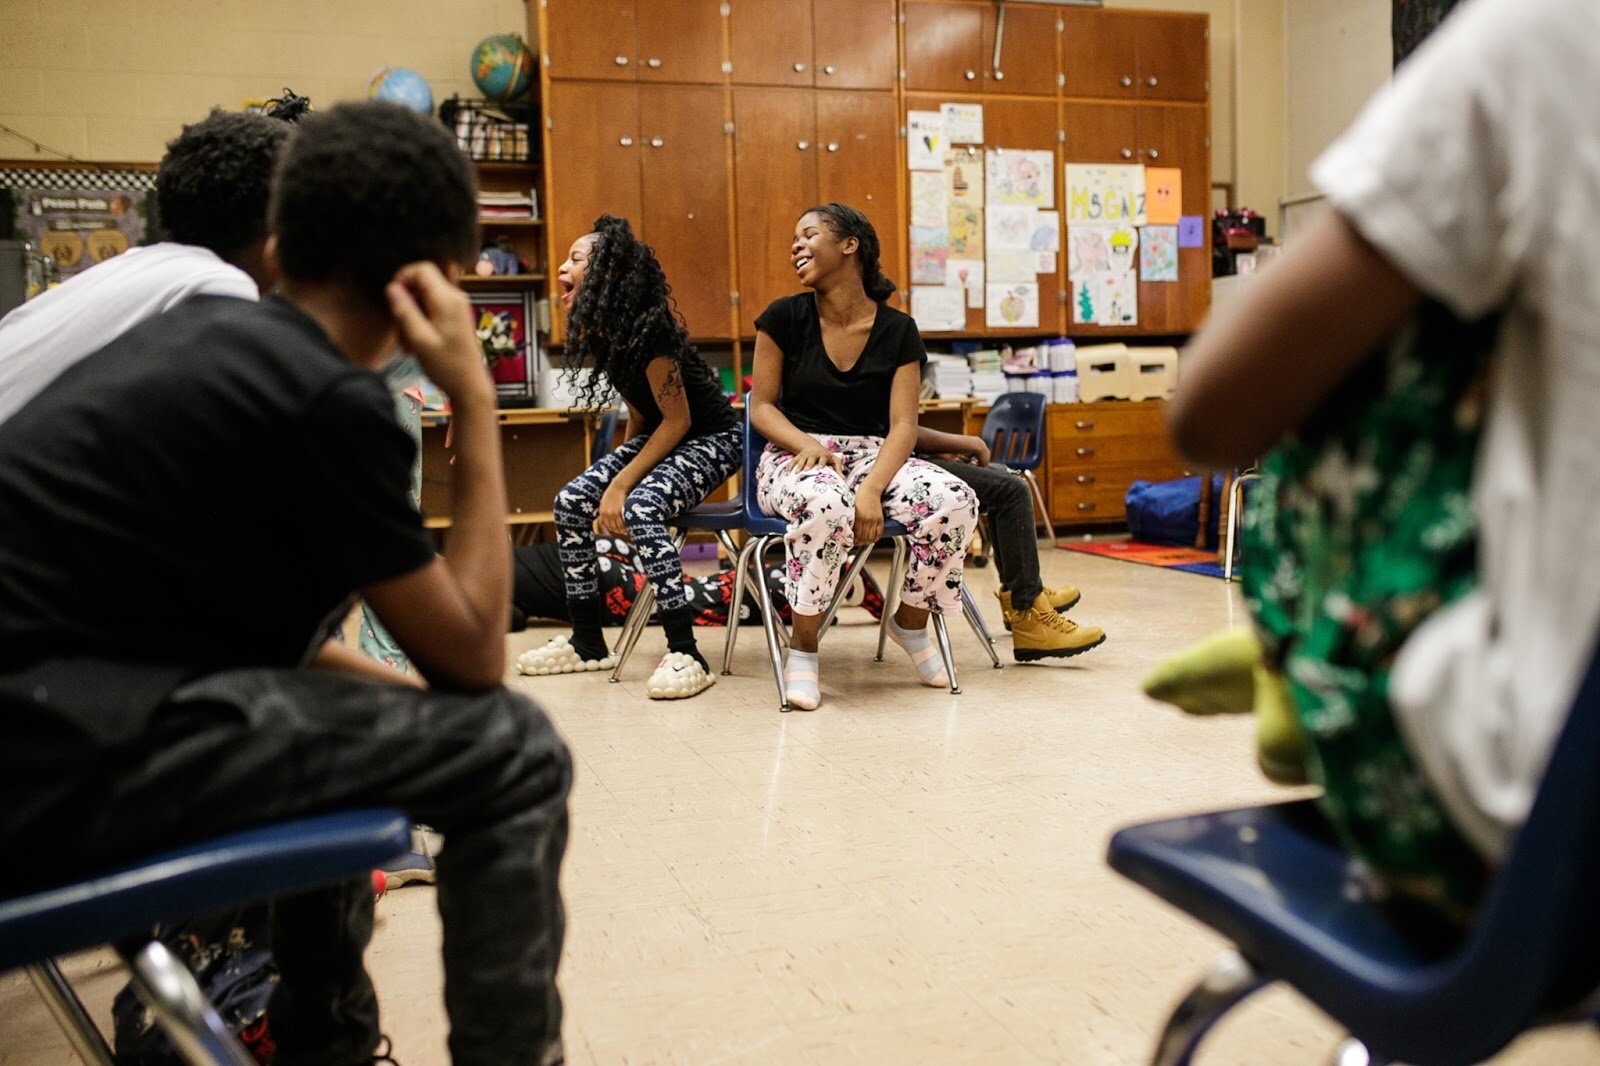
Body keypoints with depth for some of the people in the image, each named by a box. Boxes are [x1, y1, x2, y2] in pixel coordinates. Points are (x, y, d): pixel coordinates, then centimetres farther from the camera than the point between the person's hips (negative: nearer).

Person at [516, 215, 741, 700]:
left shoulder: (648, 329, -25)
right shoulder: (600, 333, 2)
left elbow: (678, 419, -23)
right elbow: (639, 412, 12)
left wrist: (621, 484, -22)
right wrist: (615, 474, 6)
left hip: (712, 439, -9)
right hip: (660, 436, 9)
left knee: (640, 507, -32)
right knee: (571, 501, -5)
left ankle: (686, 654, -26)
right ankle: (588, 643, 6)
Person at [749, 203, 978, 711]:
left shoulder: (897, 330, 1)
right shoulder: (785, 318, 1)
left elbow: (902, 425, -6)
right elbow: (761, 406, 1)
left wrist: (872, 488, -25)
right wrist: (806, 442, -20)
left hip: (874, 456, 2)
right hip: (797, 456, -2)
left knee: (956, 502, -26)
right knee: (825, 506, -40)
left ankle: (910, 622, 1)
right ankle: (802, 645, -19)